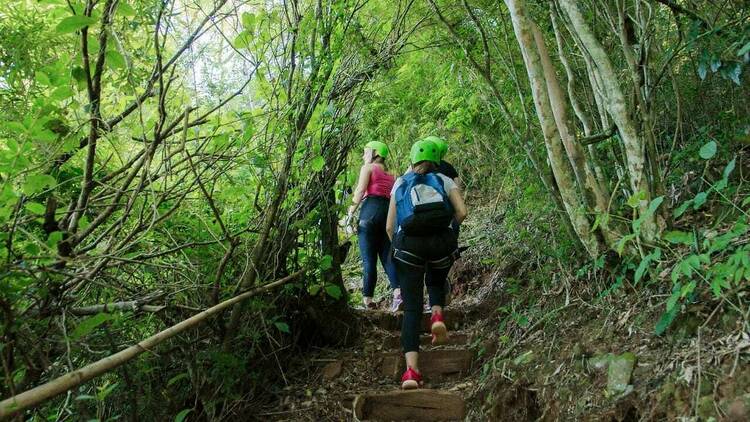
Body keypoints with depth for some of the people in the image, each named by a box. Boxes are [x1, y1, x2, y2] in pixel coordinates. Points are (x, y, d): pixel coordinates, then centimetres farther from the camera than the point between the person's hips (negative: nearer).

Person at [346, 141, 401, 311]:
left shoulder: (368, 167, 9)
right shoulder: (390, 175, 25)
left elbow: (360, 190, -5)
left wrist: (350, 213, -8)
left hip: (371, 209, -5)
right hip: (389, 211, 5)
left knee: (369, 258, -6)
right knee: (387, 256, 2)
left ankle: (368, 299, -8)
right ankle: (398, 289, -19)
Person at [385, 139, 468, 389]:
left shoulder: (400, 183, 18)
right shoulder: (445, 181, 17)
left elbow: (390, 227, 13)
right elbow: (461, 213, 2)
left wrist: (398, 247, 30)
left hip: (409, 243, 0)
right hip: (441, 241, 1)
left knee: (412, 308, 1)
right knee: (436, 283, 33)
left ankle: (411, 370, -13)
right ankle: (438, 316, 3)